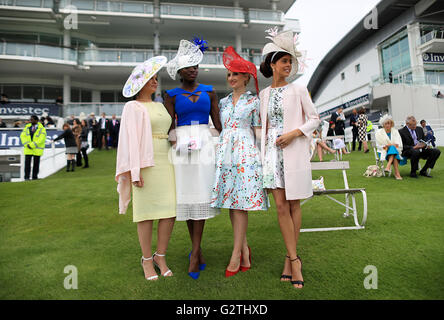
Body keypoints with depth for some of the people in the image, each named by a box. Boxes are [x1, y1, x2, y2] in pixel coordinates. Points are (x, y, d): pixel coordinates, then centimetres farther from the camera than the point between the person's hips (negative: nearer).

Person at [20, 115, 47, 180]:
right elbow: (22, 136, 3)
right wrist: (27, 144, -13)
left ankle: (34, 177, 12)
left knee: (36, 164, 3)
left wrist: (32, 145, -19)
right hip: (28, 149, 2)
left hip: (37, 149, -2)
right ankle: (26, 177, -1)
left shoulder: (42, 129, -4)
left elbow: (41, 139, -14)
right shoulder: (27, 127, 8)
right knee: (27, 163, -5)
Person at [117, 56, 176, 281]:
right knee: (146, 212, 1)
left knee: (170, 211, 0)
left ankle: (160, 257, 16)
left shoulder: (160, 106, 20)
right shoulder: (132, 107, 3)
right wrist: (135, 170, -14)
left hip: (165, 161, 5)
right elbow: (131, 139, -6)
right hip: (145, 163, -5)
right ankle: (147, 260, 16)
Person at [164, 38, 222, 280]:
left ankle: (195, 254, 0)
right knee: (187, 195, 2)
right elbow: (170, 126, 4)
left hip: (205, 144, 0)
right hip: (182, 146, 0)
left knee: (201, 195, -5)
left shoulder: (209, 91, 11)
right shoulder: (172, 95, 8)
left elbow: (218, 122, 9)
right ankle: (197, 250, 18)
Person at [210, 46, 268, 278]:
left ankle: (236, 254, 2)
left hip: (245, 153, -5)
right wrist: (218, 152, 11)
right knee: (231, 204, 5)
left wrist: (260, 156, -3)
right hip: (225, 153, 5)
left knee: (240, 204, -7)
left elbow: (259, 131, 4)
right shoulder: (223, 102, 18)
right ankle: (244, 249, 19)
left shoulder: (253, 101, 6)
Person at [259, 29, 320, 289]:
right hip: (272, 151, 3)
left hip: (294, 151, -3)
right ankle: (295, 260, 7)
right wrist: (264, 155, 10)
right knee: (281, 205, -2)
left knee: (294, 204, 2)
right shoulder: (265, 93, 13)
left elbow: (315, 119, 3)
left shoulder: (298, 90, 4)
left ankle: (290, 258, 17)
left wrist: (295, 133, -12)